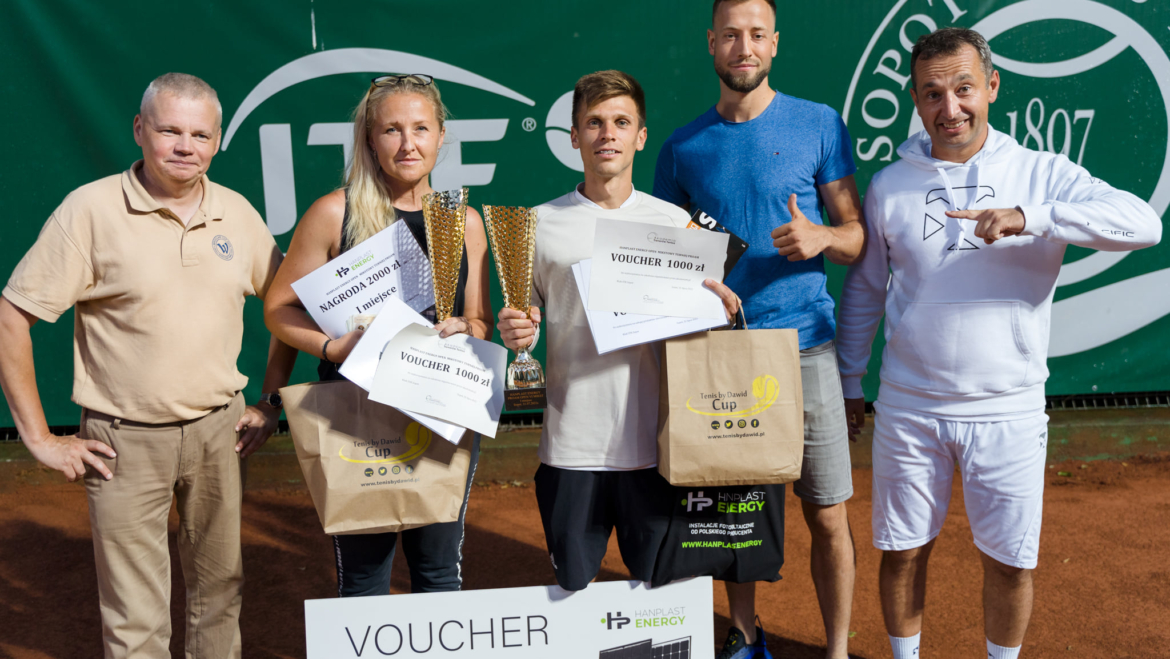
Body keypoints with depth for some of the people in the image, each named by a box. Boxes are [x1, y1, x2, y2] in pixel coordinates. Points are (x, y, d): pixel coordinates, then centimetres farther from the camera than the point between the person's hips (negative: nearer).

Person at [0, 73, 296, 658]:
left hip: (220, 430, 4)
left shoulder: (238, 213, 3)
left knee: (220, 588, 16)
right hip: (124, 441, -3)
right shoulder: (91, 209, -11)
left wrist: (271, 401, 9)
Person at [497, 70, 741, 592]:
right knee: (572, 594, 9)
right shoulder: (540, 225, 3)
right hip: (572, 446, 0)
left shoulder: (674, 223, 5)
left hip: (656, 445, 1)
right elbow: (524, 320, 10)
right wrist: (515, 332, -12)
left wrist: (718, 307, -10)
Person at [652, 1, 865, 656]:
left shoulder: (819, 126, 1)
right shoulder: (683, 148, 7)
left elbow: (858, 238, 3)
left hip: (804, 347, -2)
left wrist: (820, 237, -19)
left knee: (828, 518, 2)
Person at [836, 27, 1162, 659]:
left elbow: (1143, 225, -18)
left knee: (1010, 561, 10)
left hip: (1008, 411, -1)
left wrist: (1030, 217, -29)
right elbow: (864, 289, 11)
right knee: (902, 552, 12)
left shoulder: (1043, 174, -3)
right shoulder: (889, 185, 2)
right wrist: (849, 383, 12)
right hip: (908, 409, 1)